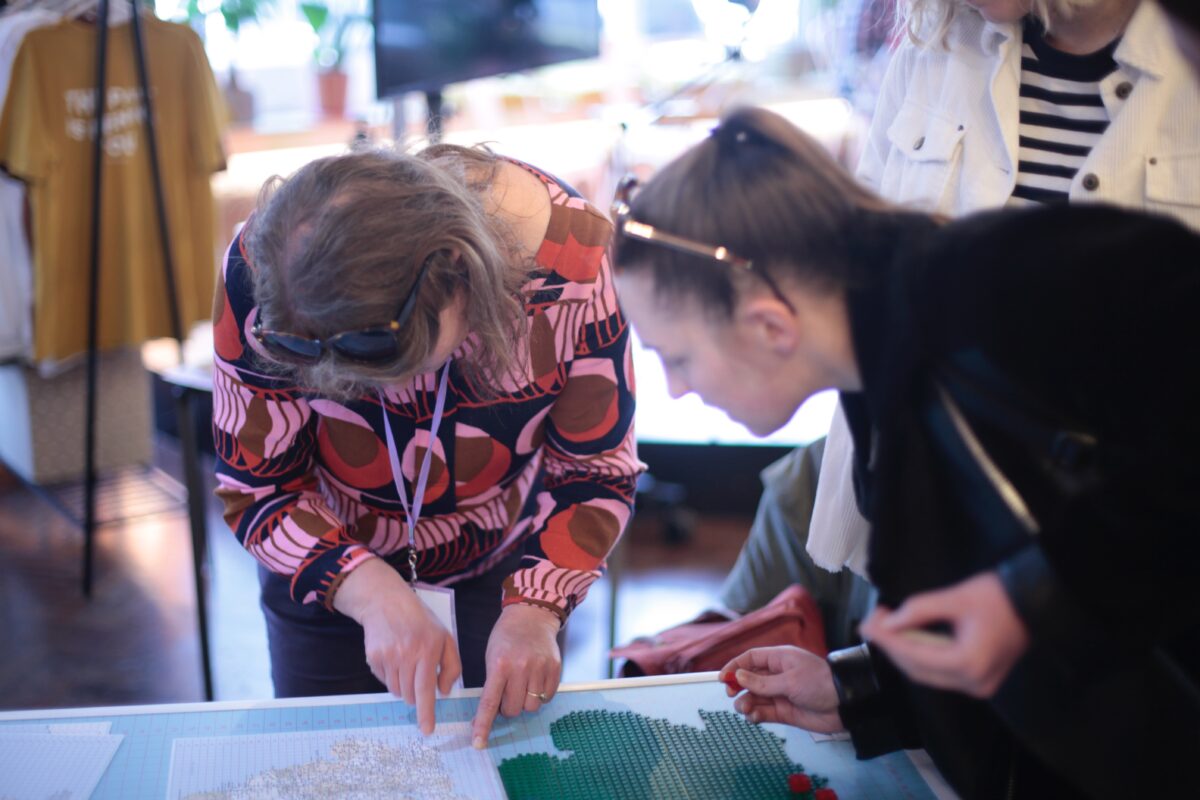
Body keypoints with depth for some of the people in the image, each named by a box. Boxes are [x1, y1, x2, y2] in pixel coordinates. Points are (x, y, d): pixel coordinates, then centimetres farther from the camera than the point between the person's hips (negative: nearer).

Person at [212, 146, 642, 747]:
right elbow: (258, 489, -20)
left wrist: (532, 613, -31)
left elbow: (595, 473, -19)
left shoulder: (568, 258, -33)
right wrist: (376, 595, -34)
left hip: (504, 568, 0)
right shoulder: (262, 274, -32)